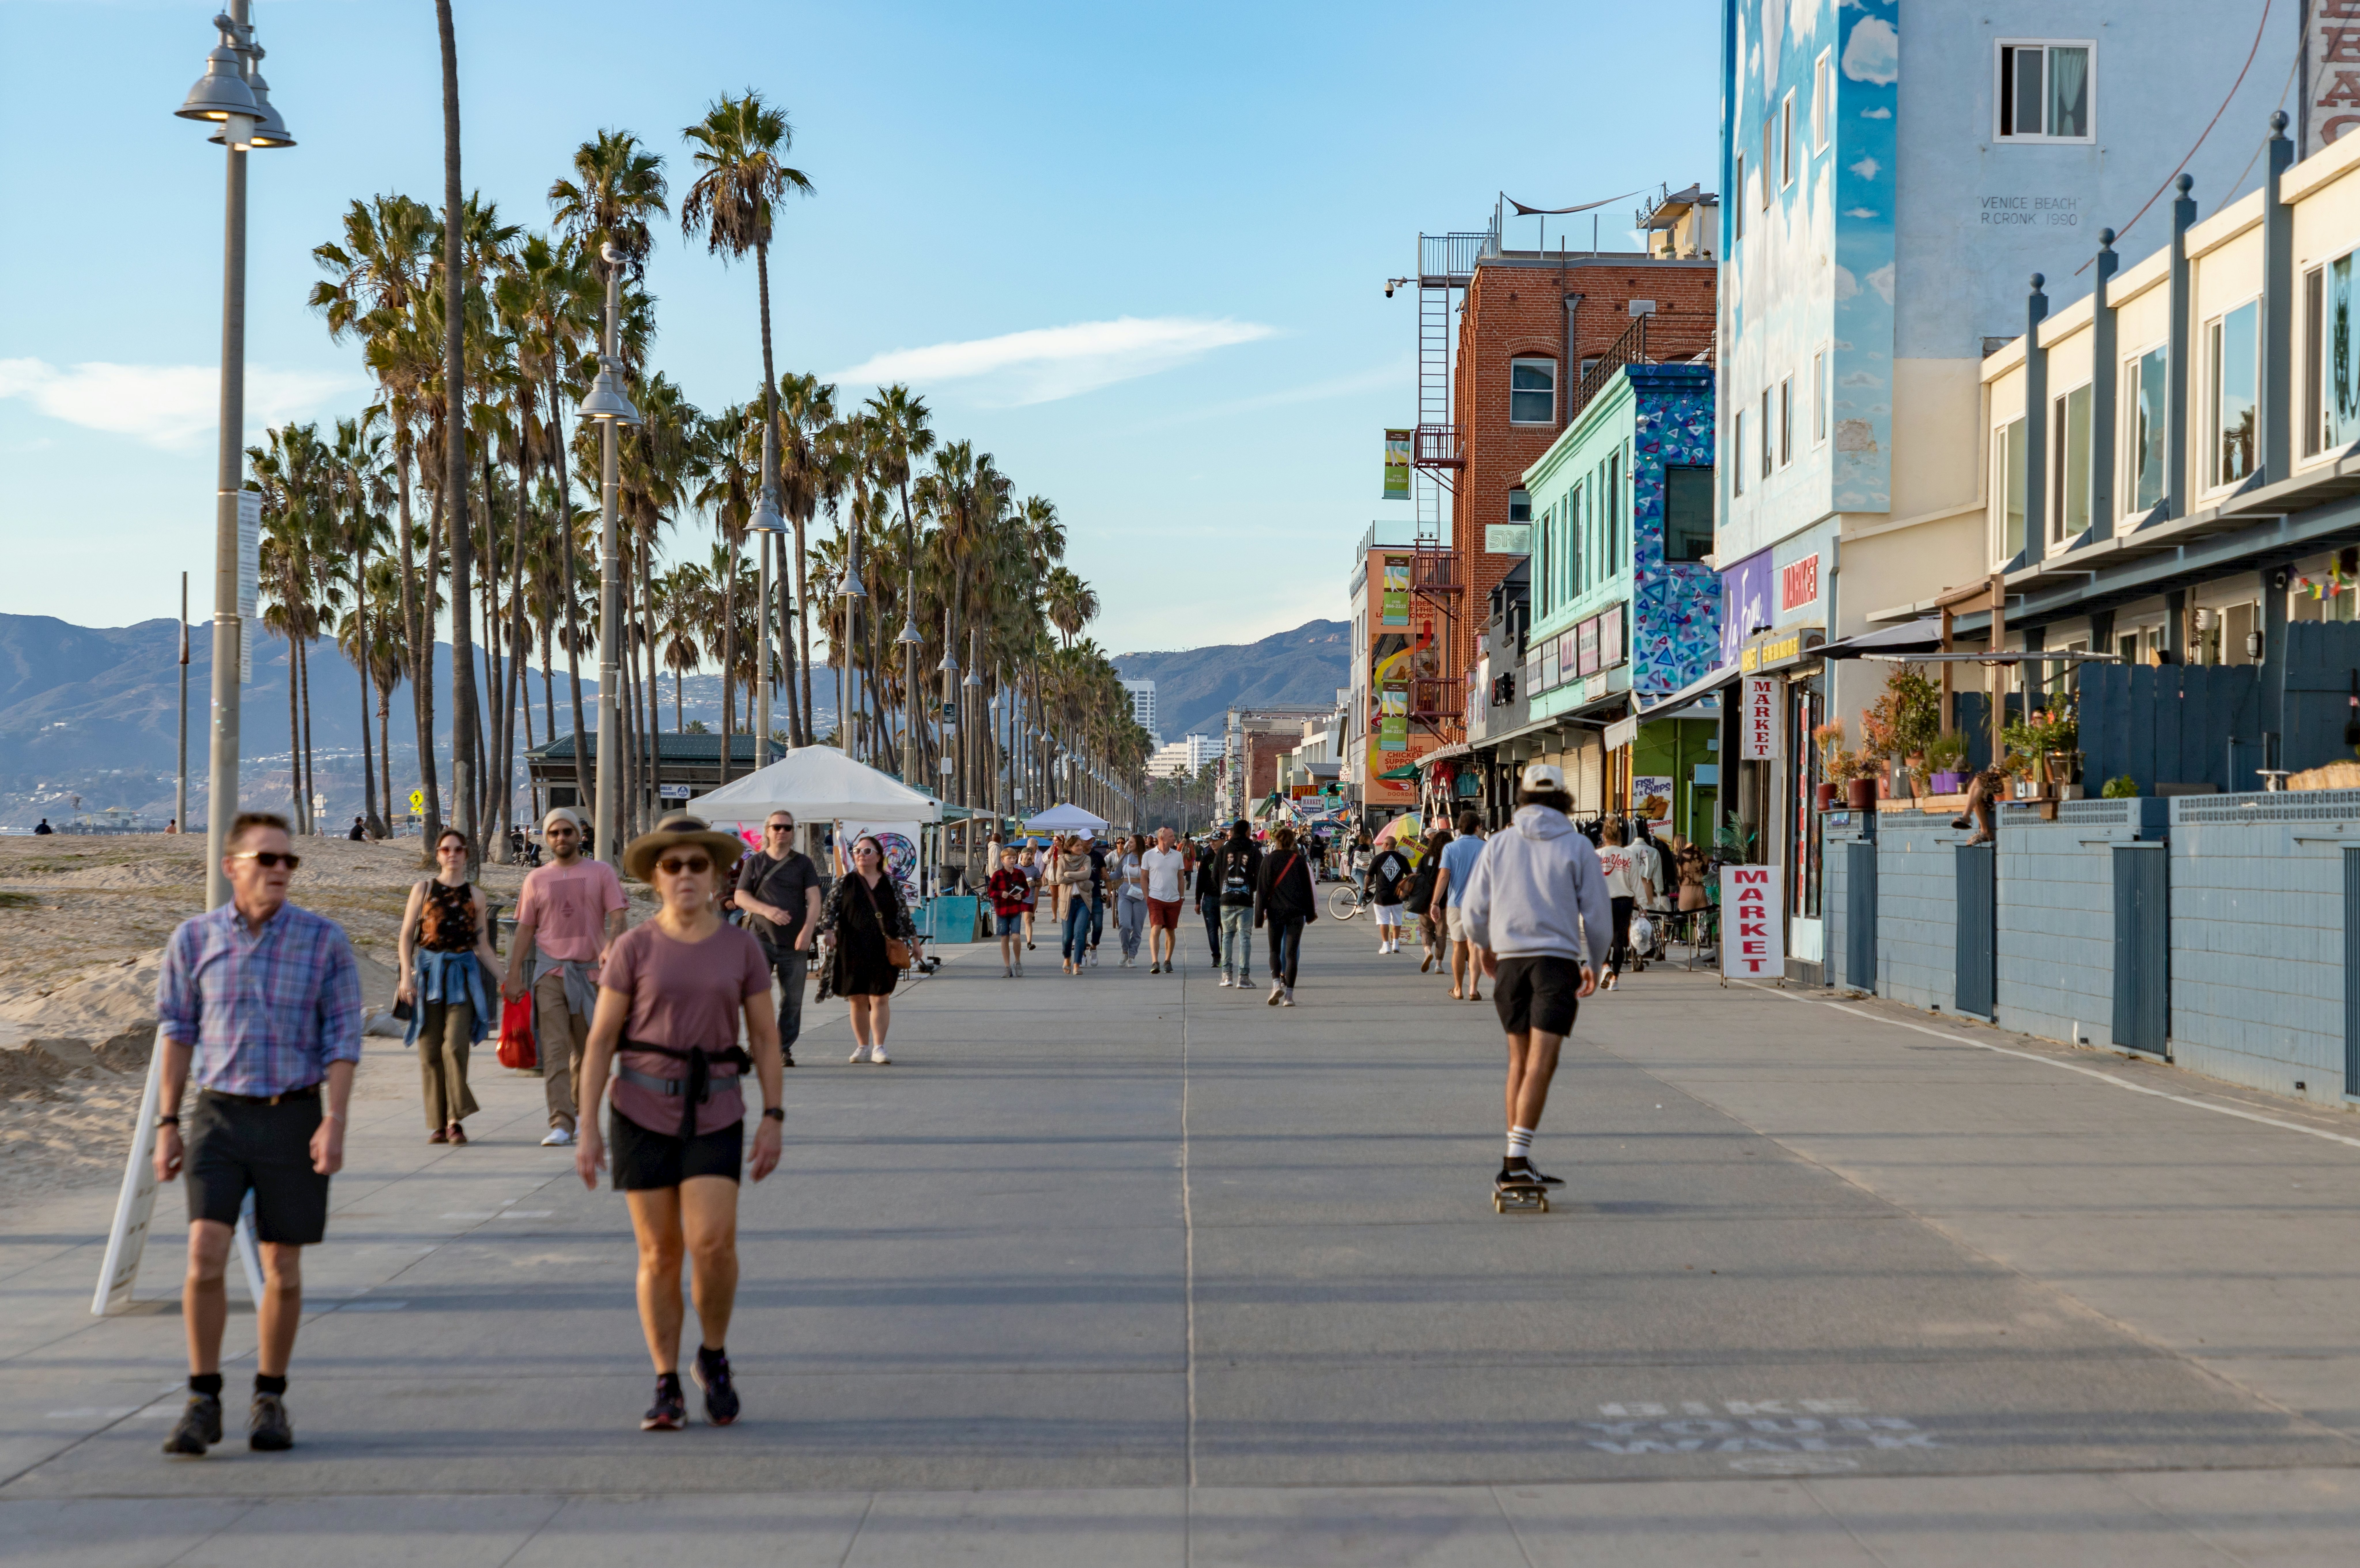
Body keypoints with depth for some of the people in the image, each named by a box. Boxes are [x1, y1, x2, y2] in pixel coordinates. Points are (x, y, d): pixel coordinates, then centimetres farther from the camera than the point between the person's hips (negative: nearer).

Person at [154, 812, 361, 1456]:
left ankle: (270, 1401, 20)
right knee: (205, 1255, -12)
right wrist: (167, 1125, 4)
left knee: (283, 1269, 5)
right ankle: (203, 1403, 0)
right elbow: (176, 1032, 8)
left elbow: (343, 1039, -2)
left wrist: (334, 1122, -12)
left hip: (294, 1115, 0)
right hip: (218, 1114, 1)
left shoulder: (325, 941, -3)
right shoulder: (195, 939, 2)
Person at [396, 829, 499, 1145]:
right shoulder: (423, 890, 8)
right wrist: (406, 975, -6)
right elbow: (407, 936, 6)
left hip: (462, 974, -1)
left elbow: (483, 946, 13)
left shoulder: (474, 895, 10)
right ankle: (438, 1124, 9)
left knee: (455, 1045, -15)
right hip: (428, 972, 1)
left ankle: (456, 1120, -7)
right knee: (430, 1050, 0)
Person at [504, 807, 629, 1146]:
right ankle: (561, 1124, -14)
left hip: (591, 970, 0)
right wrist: (513, 976, 6)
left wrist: (611, 948, -21)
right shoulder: (536, 880, 11)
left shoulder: (601, 872, 6)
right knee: (554, 1048, -10)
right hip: (549, 970, 0)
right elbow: (525, 930, 12)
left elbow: (617, 917, -2)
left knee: (587, 1049, 9)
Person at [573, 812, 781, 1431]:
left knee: (713, 1242, -14)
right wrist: (588, 1128, -5)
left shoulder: (742, 946, 2)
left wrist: (773, 1118, -1)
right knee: (659, 1253, 2)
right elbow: (601, 1040, -1)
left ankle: (713, 1356, 12)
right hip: (643, 1110, 0)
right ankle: (667, 1387, 15)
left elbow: (766, 1038, 6)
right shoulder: (633, 949, -2)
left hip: (715, 1113, 0)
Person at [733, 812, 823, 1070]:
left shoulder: (803, 863, 8)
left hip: (795, 942, 0)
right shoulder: (754, 862, 9)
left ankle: (784, 1049, 9)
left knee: (792, 999, 1)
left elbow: (814, 900, 1)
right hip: (762, 938, 0)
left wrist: (808, 930, -14)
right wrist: (766, 910, -14)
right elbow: (741, 897, 5)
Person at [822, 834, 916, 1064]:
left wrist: (912, 941, 12)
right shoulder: (845, 882, 8)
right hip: (853, 950, 1)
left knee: (880, 999, -6)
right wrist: (829, 930, -15)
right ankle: (863, 1046, 16)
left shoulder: (890, 885, 9)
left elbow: (902, 914, 13)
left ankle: (878, 1048, -4)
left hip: (883, 950, 0)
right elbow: (832, 907, 2)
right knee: (857, 999, 5)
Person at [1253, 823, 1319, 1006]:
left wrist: (1259, 915, 0)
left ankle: (1277, 983, -10)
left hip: (1276, 912, -1)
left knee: (1275, 950, 13)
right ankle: (1289, 994, -3)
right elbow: (1308, 889, 8)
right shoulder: (1299, 861, 3)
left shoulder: (1269, 860, -1)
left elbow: (1262, 889, -3)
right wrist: (1311, 913, 17)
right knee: (1292, 952, 2)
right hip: (1297, 913, 1)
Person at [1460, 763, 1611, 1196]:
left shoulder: (1499, 844, 5)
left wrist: (1483, 946, 25)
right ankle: (1517, 1160, -16)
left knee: (1519, 1061, 14)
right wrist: (1594, 964, 17)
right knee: (1541, 1064, -7)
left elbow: (1472, 911, 5)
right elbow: (1597, 915, 1)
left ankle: (1516, 1159, 17)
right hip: (1557, 960, -3)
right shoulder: (1578, 847, 0)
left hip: (1509, 960, 3)